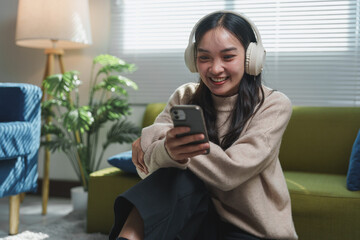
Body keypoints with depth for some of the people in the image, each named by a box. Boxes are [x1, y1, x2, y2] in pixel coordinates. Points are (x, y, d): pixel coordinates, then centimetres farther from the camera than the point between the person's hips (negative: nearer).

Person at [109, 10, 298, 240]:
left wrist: (153, 134, -21)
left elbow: (230, 172, -24)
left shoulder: (273, 104, -11)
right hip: (199, 215, 2)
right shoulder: (185, 98, -1)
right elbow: (146, 168, -11)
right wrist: (167, 150, -34)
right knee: (176, 176, -28)